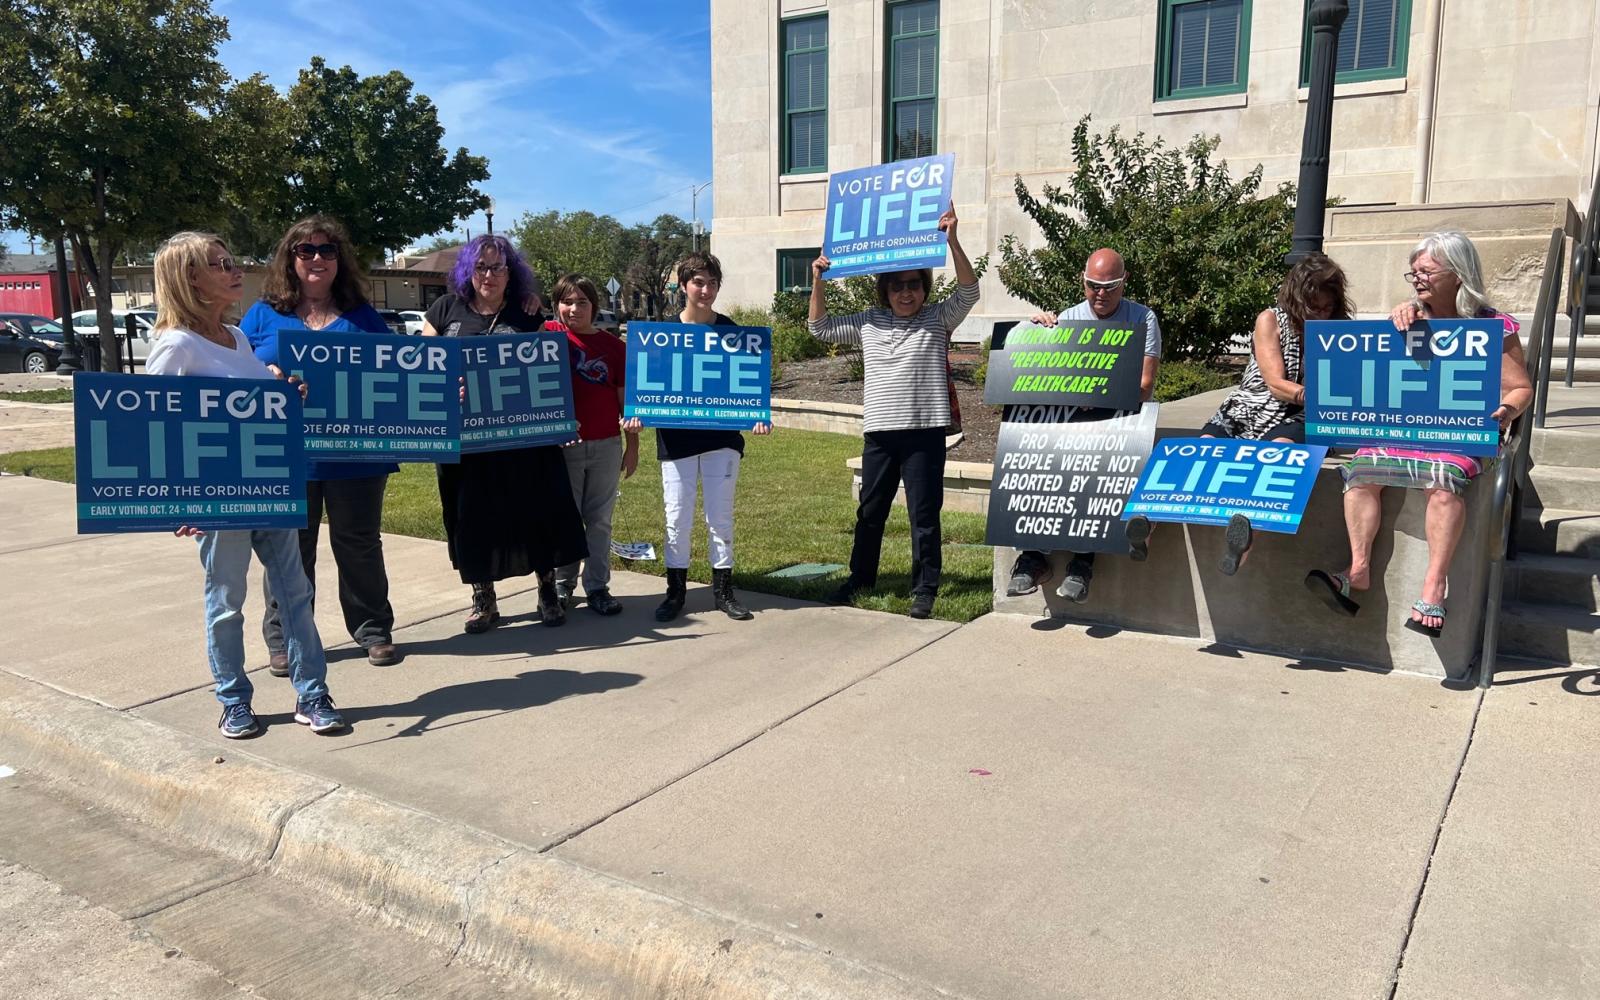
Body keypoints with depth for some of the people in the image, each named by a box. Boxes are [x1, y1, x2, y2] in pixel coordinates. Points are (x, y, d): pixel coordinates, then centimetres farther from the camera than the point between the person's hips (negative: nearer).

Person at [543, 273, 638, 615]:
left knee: (599, 519, 8)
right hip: (563, 444, -1)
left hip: (606, 445, 1)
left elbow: (625, 400, 6)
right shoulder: (549, 334, 0)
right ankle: (562, 584, 20)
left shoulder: (613, 346, 4)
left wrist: (632, 446, 5)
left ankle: (598, 587, 17)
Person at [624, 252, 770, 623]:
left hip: (722, 437, 1)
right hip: (676, 438, 0)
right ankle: (676, 590, 17)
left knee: (720, 516, 6)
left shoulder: (730, 332, 3)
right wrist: (638, 415, -14)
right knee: (678, 518, 3)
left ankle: (723, 590, 17)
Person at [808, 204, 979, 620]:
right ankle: (860, 576, 29)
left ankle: (925, 588, 11)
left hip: (924, 430, -3)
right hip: (879, 430, 3)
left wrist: (952, 240, -24)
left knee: (924, 513, 2)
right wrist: (818, 284, 1)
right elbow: (820, 328, 14)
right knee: (870, 510, 14)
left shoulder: (938, 319, 2)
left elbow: (969, 292, -13)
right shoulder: (869, 322, 10)